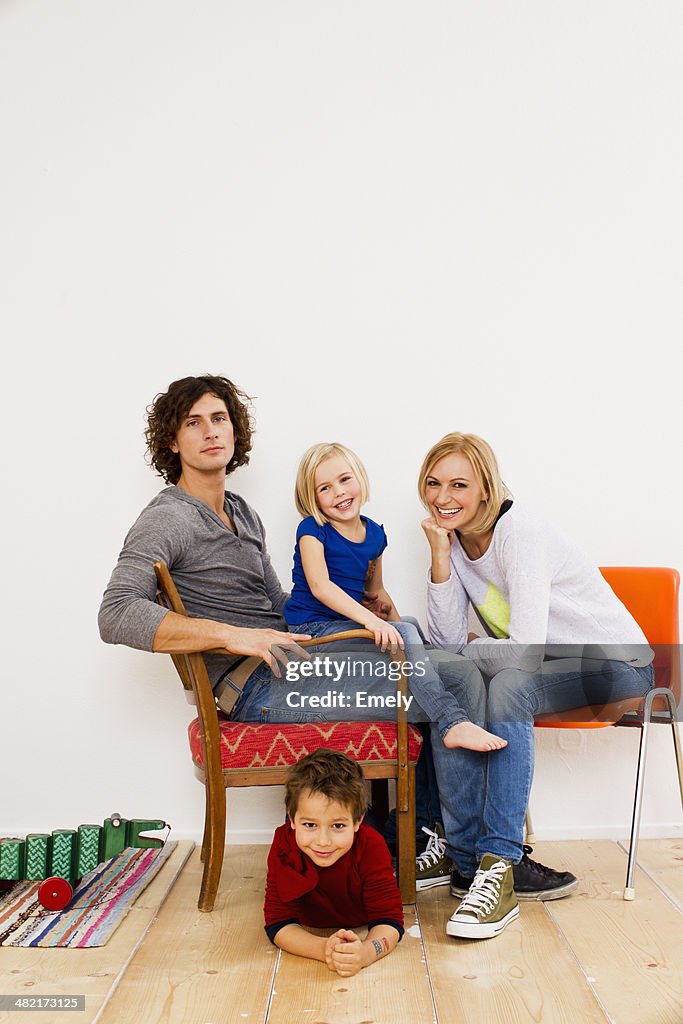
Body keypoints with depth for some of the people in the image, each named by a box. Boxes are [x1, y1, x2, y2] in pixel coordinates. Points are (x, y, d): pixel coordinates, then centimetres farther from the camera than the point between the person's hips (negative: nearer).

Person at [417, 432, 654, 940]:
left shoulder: (520, 532, -23)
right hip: (545, 667, 6)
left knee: (508, 688, -34)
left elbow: (526, 651, -30)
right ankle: (474, 862, -15)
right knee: (449, 688, -21)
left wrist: (475, 645, -10)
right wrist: (440, 556, -16)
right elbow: (448, 641, -9)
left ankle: (496, 862, -27)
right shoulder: (454, 539, 0)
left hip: (614, 665, -6)